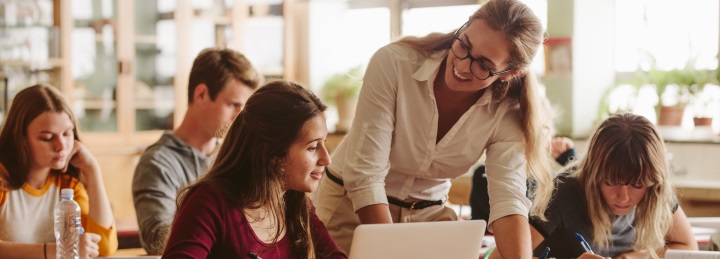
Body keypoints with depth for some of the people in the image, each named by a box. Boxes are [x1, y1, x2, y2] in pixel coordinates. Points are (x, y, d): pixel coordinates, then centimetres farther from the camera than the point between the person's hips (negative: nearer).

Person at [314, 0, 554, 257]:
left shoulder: (506, 113, -16)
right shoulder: (394, 63, -24)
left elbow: (508, 202, -25)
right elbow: (364, 174, -26)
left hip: (429, 213, 2)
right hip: (352, 205, -2)